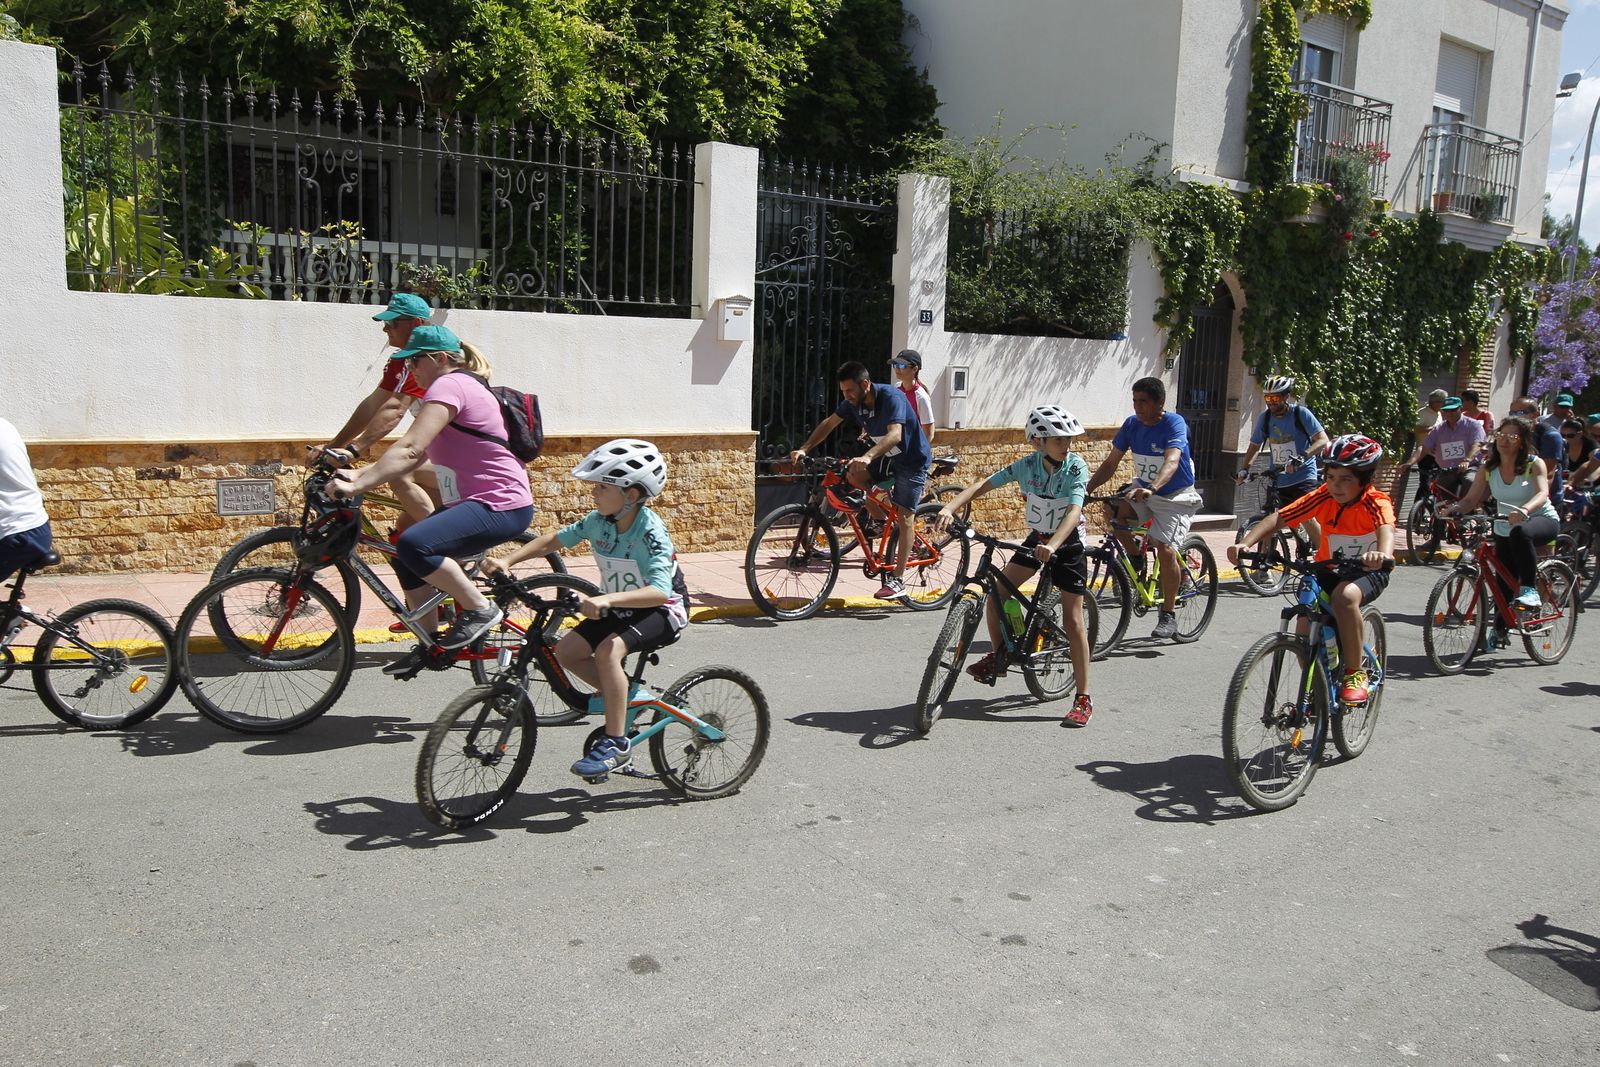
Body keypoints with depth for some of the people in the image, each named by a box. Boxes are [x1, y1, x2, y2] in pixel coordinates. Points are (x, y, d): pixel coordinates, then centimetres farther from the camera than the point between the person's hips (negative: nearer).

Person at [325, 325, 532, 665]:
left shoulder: (449, 385, -14)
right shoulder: (458, 386, 19)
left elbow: (410, 450, -25)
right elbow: (415, 455, 15)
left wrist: (357, 486, -27)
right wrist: (360, 474, 6)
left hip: (500, 507, -11)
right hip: (472, 502, 11)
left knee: (414, 544, -28)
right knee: (407, 560, 13)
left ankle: (481, 608, -12)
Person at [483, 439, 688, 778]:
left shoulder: (650, 531, -28)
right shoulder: (599, 521, -7)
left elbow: (660, 591, -40)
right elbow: (555, 539, 5)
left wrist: (608, 599, -54)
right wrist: (507, 561, -7)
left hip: (663, 609, -8)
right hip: (619, 607, 8)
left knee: (608, 649, -32)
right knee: (567, 651, -8)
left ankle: (617, 744, -22)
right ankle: (624, 698, 13)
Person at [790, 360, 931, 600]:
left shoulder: (891, 397, -30)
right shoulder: (853, 402, -8)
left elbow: (894, 435, -43)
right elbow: (829, 423, -1)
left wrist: (867, 456, -59)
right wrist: (804, 449, -13)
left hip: (913, 461, -7)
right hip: (888, 458, 7)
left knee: (904, 516, -11)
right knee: (853, 475, -14)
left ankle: (898, 581, -8)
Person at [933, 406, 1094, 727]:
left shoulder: (1076, 466, -21)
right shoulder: (1028, 465, -12)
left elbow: (1074, 511, -34)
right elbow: (985, 484, -15)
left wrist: (1052, 545, -50)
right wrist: (950, 507, -30)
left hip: (1068, 545, -4)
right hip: (1036, 539, 4)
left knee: (1073, 620, -6)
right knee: (996, 594, -8)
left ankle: (1083, 699, 1)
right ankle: (997, 656, 18)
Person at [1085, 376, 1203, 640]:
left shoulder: (1174, 423, -20)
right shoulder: (1131, 424, -5)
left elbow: (1172, 461, -37)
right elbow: (1110, 463, -3)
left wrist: (1152, 488, -55)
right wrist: (1087, 488, -18)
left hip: (1175, 497, -5)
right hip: (1143, 491, 5)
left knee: (1166, 550, -20)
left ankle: (1168, 615, -3)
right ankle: (1137, 559, 3)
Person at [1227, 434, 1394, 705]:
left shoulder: (1376, 502, -22)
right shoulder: (1324, 496, -13)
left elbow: (1386, 529, -44)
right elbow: (1278, 518, -20)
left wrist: (1382, 554, -68)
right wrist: (1245, 543, -37)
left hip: (1368, 571, -4)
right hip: (1330, 568, 4)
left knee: (1345, 596, -37)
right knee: (1305, 629, -14)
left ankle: (1355, 674, -20)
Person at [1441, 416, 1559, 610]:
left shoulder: (1534, 464, -11)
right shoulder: (1488, 469, -1)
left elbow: (1542, 493, -28)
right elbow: (1470, 499, -7)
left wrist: (1524, 510, -50)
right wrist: (1454, 508, -31)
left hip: (1542, 520, -4)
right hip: (1505, 530, 4)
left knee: (1520, 533, -39)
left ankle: (1529, 590, -31)